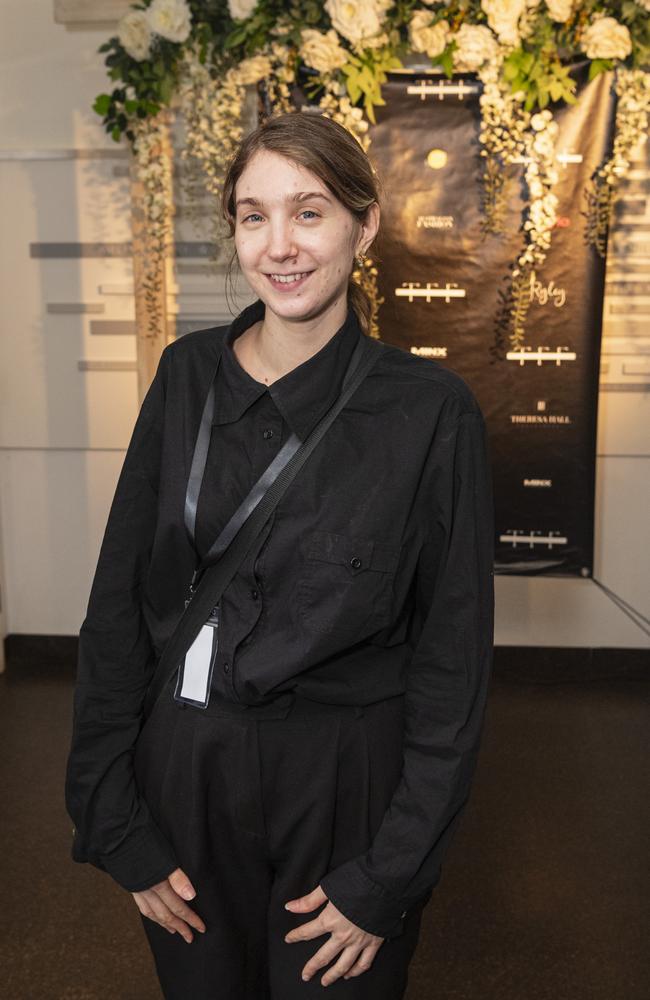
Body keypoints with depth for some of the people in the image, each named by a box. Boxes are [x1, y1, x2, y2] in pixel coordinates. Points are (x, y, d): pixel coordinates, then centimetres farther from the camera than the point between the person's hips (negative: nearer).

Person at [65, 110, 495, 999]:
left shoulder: (432, 409, -11)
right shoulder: (188, 375, -3)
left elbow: (454, 659, -8)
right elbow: (117, 602, 0)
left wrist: (386, 882, -8)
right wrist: (117, 825, -2)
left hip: (347, 789, -2)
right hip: (183, 771, 3)